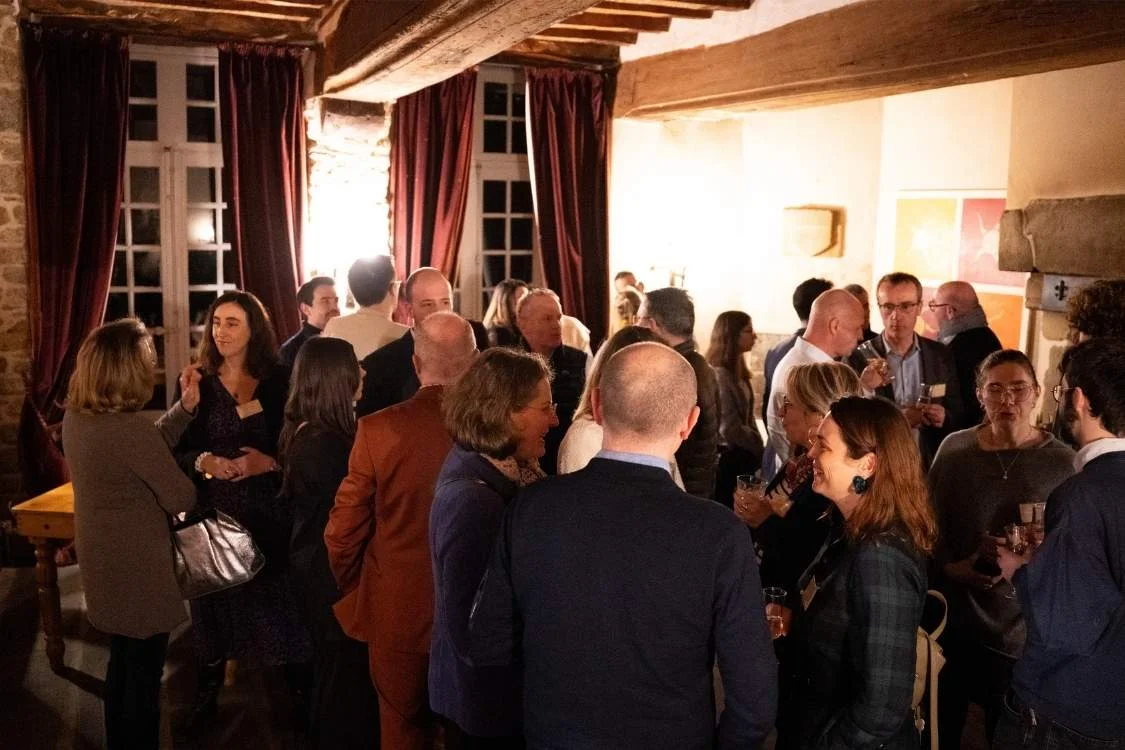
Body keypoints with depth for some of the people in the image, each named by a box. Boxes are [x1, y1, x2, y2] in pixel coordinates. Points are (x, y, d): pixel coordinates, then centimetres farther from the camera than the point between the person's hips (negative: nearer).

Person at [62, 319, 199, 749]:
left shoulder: (76, 417, -1)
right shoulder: (128, 427, -28)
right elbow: (180, 498, -21)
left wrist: (186, 407, 0)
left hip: (104, 559, 9)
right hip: (137, 566, -9)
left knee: (122, 661, 24)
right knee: (144, 670, 10)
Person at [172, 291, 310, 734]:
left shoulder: (280, 382, -3)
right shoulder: (198, 384, 2)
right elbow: (177, 451, -1)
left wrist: (269, 462, -19)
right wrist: (204, 461, -20)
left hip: (269, 514, -1)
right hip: (215, 513, 2)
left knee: (279, 601, 4)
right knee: (216, 601, 11)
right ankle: (207, 693, 29)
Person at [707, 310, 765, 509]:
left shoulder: (737, 370, 9)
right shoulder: (719, 375, -19)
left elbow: (745, 419, 10)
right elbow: (730, 428, -20)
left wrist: (758, 446, -1)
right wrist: (761, 448, -10)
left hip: (740, 455, 9)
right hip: (728, 458, -9)